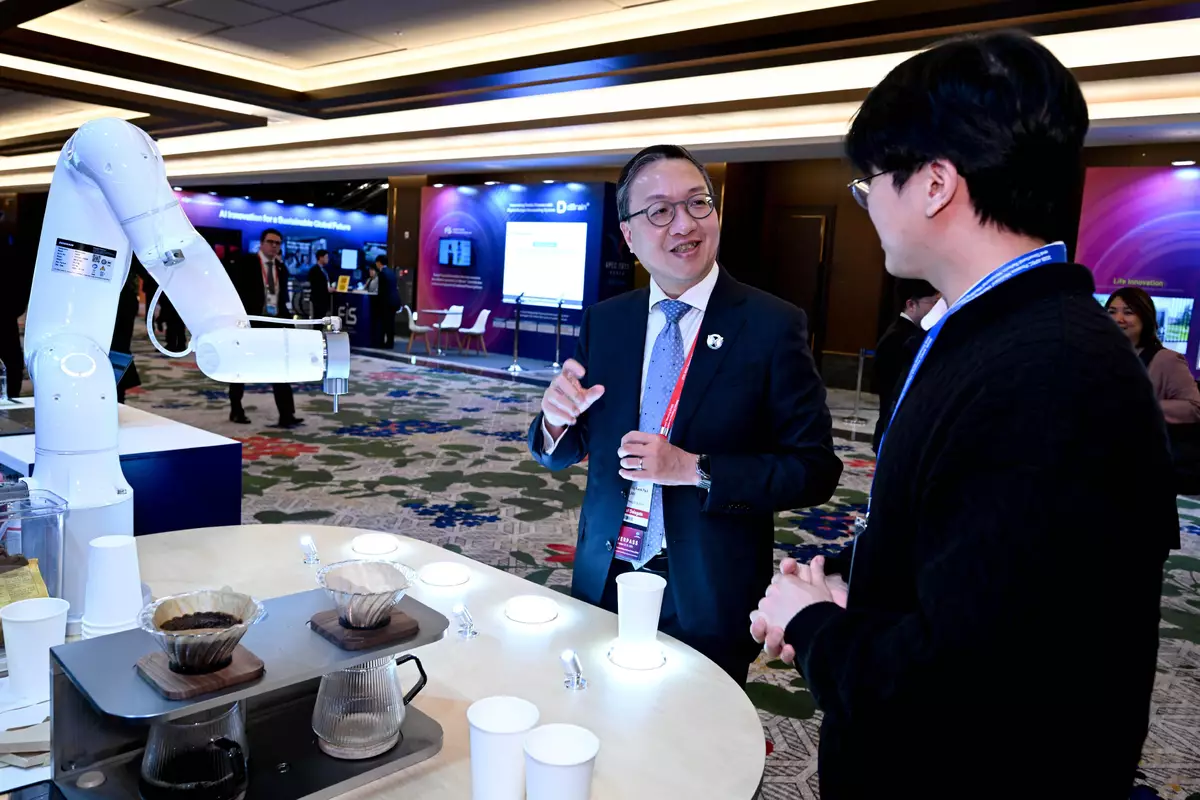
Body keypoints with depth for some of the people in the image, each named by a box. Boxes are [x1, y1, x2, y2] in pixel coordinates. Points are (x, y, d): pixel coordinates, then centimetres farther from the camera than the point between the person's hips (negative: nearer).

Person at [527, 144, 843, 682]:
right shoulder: (603, 322, 1)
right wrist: (556, 416, -17)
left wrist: (695, 470, -22)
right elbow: (562, 454, 6)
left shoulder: (772, 325, -11)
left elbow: (816, 470, -12)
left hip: (708, 599, -3)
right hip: (604, 579, 4)